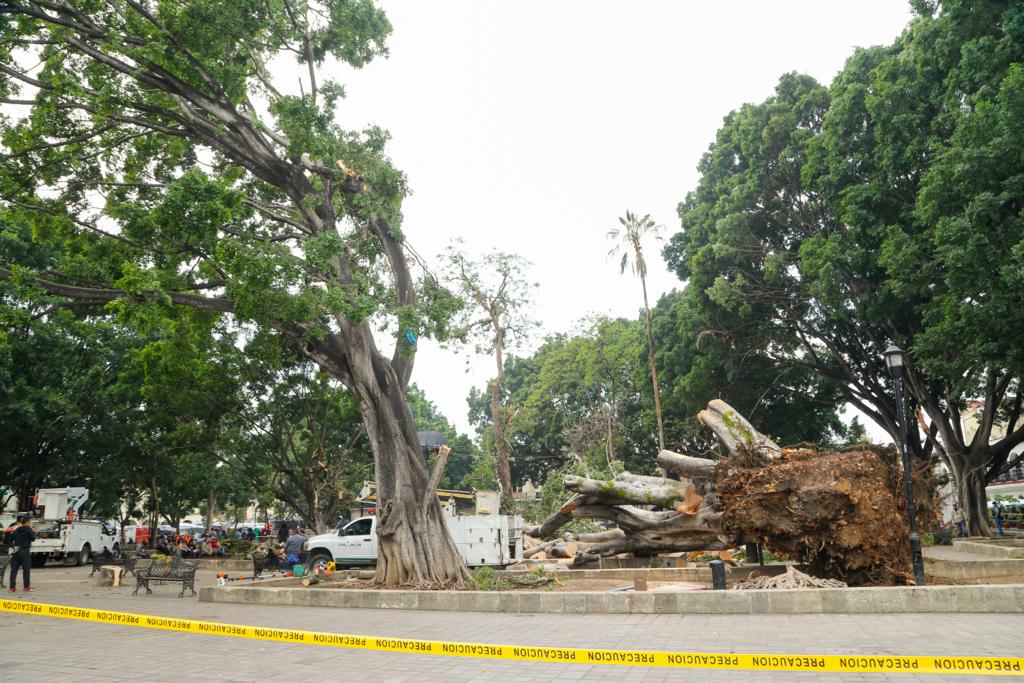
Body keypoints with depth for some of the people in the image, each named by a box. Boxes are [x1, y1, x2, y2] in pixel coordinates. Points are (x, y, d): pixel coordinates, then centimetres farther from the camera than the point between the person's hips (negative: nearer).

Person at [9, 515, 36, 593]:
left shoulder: (16, 530, 10)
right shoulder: (28, 529, -8)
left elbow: (11, 539, 11)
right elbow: (33, 538, -7)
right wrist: (33, 532, 9)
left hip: (16, 551, 6)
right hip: (25, 551, -5)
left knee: (14, 569, 7)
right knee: (26, 569, 0)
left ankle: (12, 587, 5)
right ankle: (26, 586, 0)